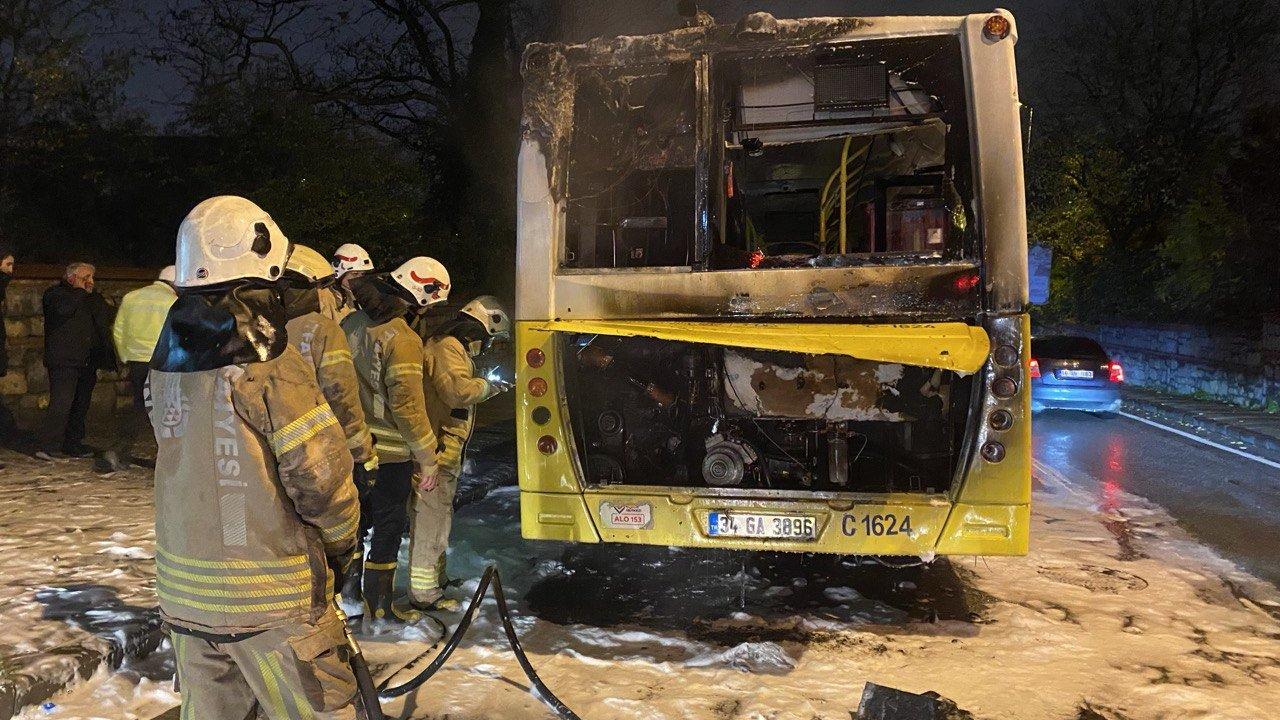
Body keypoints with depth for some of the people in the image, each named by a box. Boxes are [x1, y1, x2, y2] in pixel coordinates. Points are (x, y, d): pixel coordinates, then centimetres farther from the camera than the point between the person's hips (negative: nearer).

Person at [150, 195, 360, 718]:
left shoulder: (170, 361, 1)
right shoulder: (268, 365, -19)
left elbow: (189, 462, 8)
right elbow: (322, 477, -19)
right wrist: (340, 544, -3)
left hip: (184, 591, 7)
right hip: (270, 600, -7)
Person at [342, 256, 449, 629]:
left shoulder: (351, 322, 3)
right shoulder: (403, 338, -21)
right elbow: (408, 405, -22)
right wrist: (427, 458, -12)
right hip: (388, 452, -7)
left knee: (357, 518, 21)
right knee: (388, 527, 7)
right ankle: (379, 611, 16)